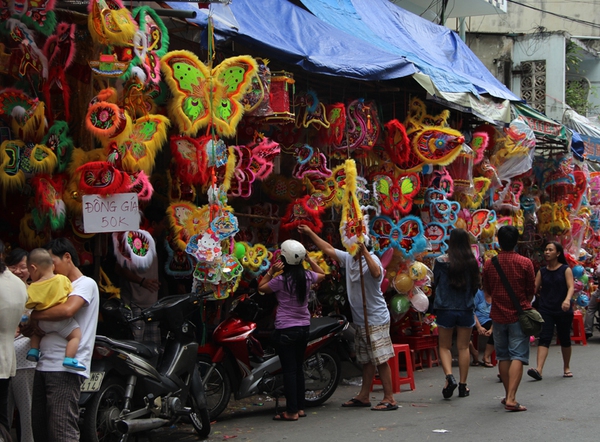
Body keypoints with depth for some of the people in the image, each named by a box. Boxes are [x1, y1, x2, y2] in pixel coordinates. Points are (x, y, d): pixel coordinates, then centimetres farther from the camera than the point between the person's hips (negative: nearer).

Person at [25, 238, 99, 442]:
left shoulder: (86, 284, -2)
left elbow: (67, 310, -23)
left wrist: (34, 316, -9)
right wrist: (30, 328, -1)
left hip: (66, 369, -9)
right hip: (44, 366, 9)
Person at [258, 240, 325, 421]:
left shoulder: (281, 280, -16)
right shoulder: (308, 276, -1)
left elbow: (261, 288, -1)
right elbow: (322, 274, 22)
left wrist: (271, 271, -4)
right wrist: (309, 259, 18)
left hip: (285, 329, -6)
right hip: (304, 327, 6)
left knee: (289, 370, -2)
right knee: (298, 368, 15)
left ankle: (292, 411, 0)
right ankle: (300, 407, 20)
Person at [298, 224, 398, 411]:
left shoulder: (371, 259, -15)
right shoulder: (348, 258, 9)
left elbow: (376, 273, -37)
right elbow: (328, 249, 19)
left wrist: (364, 251, -42)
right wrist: (310, 233, 20)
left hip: (376, 320, -9)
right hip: (360, 320, 9)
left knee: (381, 359, -8)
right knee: (366, 360, 16)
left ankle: (389, 399, -5)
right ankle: (363, 396, 23)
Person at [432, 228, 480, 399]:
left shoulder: (441, 261, -11)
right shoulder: (472, 262, -6)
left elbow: (435, 283, 3)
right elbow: (475, 285, 6)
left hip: (445, 309, -1)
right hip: (466, 309, 2)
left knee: (444, 346, 11)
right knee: (463, 347, 10)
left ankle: (449, 376, -11)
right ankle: (463, 385, 13)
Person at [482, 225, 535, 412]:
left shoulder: (489, 264, -1)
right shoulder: (525, 263, -8)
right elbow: (531, 291, 1)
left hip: (498, 316, 3)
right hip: (519, 315, -3)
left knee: (503, 357, 14)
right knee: (518, 356, -4)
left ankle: (508, 396, 21)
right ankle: (511, 398, -15)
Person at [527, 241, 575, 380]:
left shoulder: (566, 269, 0)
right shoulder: (542, 271, 9)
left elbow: (571, 286, -11)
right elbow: (534, 287, 5)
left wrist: (567, 299, -30)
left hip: (563, 310, -1)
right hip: (545, 310, 1)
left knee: (564, 339, 11)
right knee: (544, 338, -11)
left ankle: (566, 368, 29)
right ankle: (539, 369, -23)